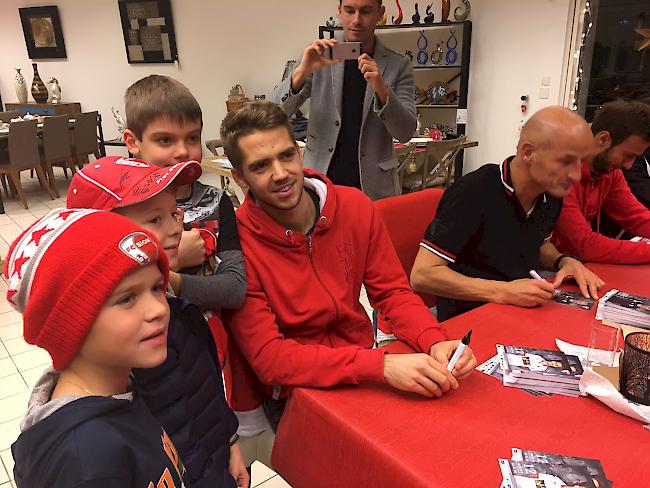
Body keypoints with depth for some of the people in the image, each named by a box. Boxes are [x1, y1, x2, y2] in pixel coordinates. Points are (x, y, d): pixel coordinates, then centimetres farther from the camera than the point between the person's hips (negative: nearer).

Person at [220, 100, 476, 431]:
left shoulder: (355, 206, -4)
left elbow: (393, 291, 0)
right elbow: (269, 357, -23)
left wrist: (436, 343, -20)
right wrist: (381, 365, -33)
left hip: (365, 376, 5)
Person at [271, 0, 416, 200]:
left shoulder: (399, 65, 0)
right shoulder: (320, 56, 0)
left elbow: (406, 133, -6)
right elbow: (277, 112, -6)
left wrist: (381, 88, -23)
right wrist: (302, 71, -25)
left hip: (374, 188, 0)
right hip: (320, 182, 0)